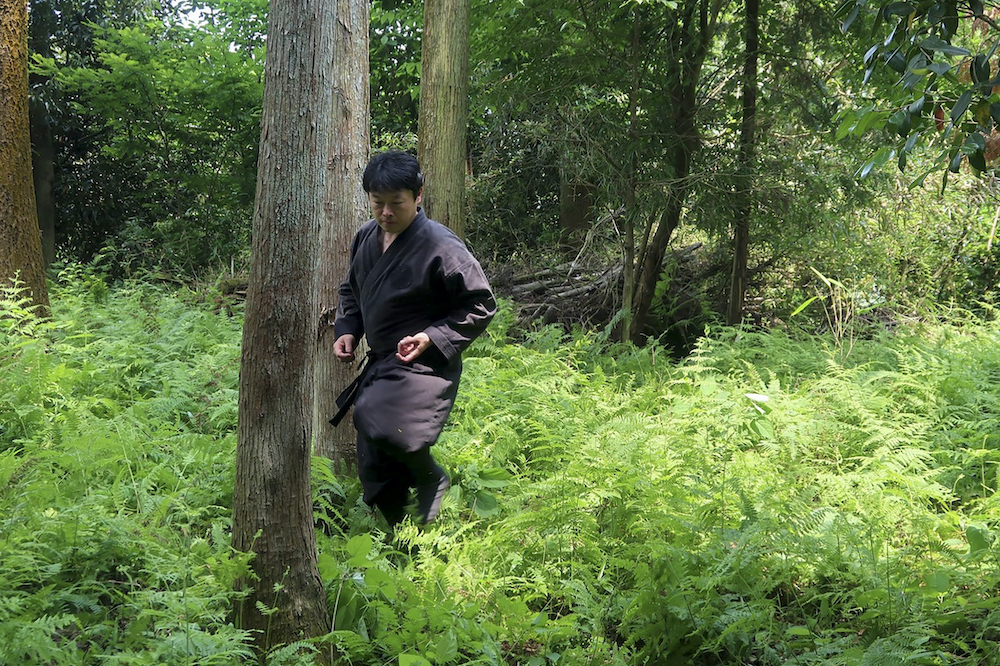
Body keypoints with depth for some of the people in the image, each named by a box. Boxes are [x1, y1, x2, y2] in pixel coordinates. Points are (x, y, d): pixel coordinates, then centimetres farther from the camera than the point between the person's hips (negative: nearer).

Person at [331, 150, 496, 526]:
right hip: (378, 366, 8)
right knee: (375, 471, 10)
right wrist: (346, 330, 5)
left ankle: (431, 480, -5)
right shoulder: (366, 238, 6)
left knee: (379, 424, -33)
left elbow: (481, 306, -11)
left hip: (423, 365, -7)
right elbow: (351, 291, 23)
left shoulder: (441, 247, -16)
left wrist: (433, 337, -21)